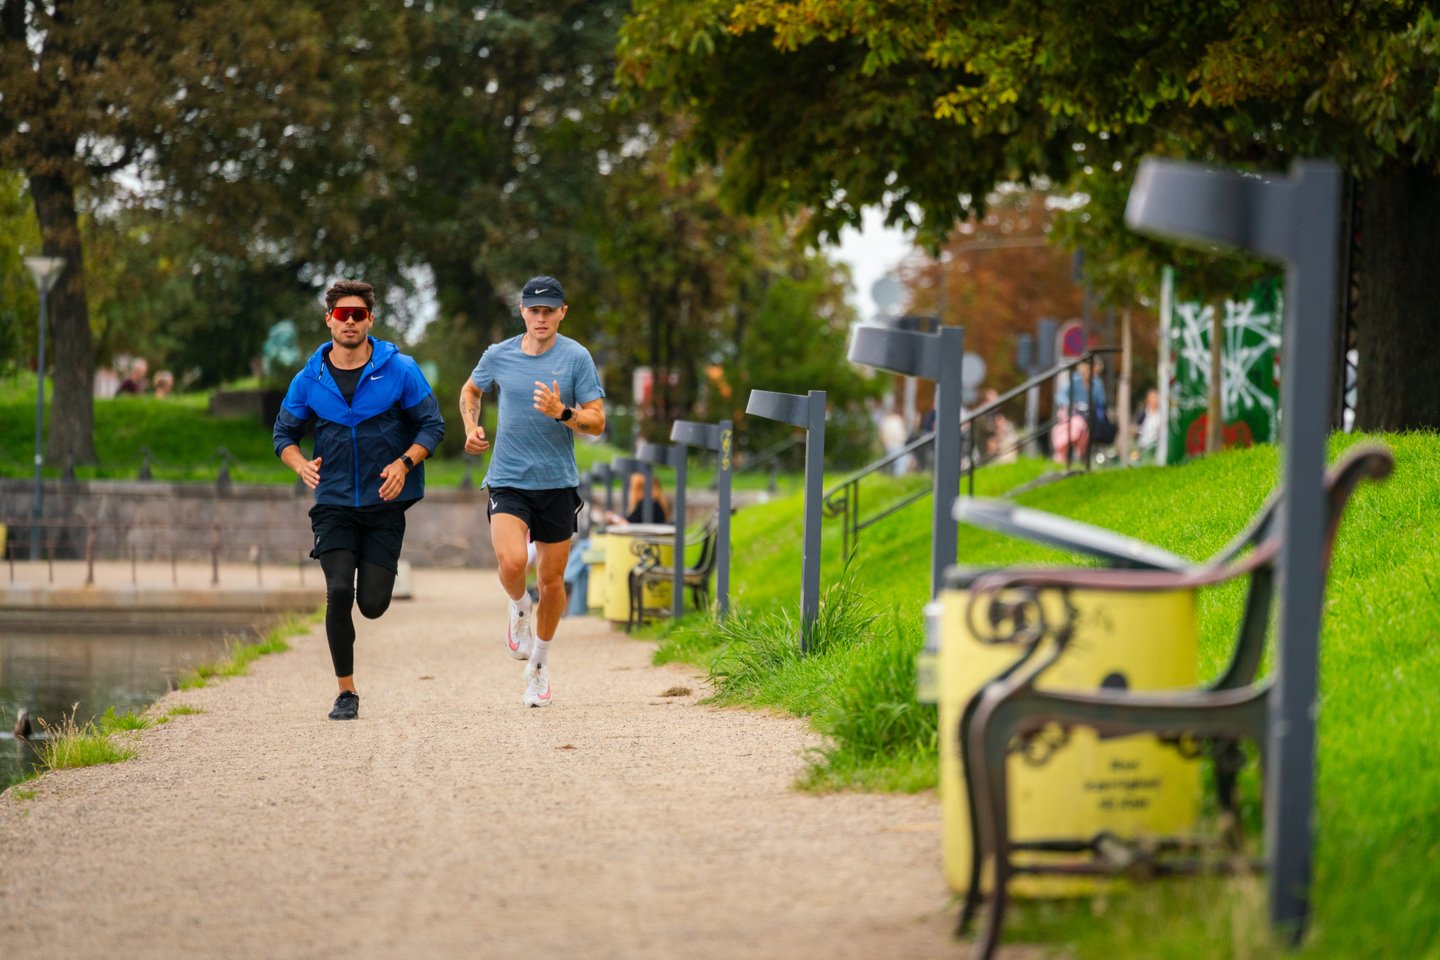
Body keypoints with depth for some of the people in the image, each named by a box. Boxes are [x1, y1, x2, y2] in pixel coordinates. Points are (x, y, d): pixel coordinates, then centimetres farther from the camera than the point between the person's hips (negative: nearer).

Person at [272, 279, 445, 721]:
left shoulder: (400, 370, -3)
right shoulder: (310, 379, 2)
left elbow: (432, 425, 2)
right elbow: (285, 433, 12)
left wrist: (404, 463, -16)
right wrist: (302, 465, -10)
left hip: (385, 504, -1)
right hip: (334, 504, 1)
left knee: (373, 604, -5)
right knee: (338, 592, -15)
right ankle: (346, 692, -3)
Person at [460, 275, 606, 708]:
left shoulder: (576, 358, -4)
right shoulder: (498, 355, 1)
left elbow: (597, 422, -5)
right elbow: (471, 390, 23)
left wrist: (562, 412, -23)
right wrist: (471, 427, 5)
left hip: (558, 483, 0)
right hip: (508, 480, 0)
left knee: (552, 580, 7)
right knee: (511, 563, -24)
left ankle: (539, 666, 28)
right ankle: (519, 608, 12)